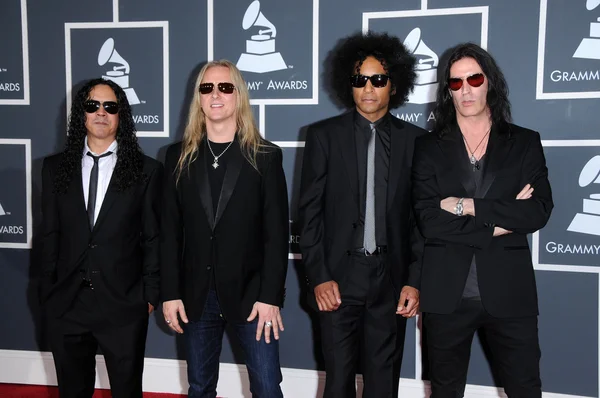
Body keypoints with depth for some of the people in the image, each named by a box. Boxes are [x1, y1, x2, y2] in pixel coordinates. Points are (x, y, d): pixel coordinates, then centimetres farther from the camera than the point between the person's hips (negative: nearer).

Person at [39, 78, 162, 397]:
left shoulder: (147, 170, -2)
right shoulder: (55, 168, 5)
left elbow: (153, 238, -1)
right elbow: (49, 235, 7)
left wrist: (150, 295, -3)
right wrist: (47, 292, 4)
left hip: (124, 304, -2)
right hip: (65, 303, 3)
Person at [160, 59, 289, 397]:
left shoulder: (266, 156, -3)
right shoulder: (180, 156, 5)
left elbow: (277, 232, -6)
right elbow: (170, 229, 4)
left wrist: (270, 296, -11)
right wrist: (170, 293, 0)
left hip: (250, 292, -2)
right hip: (196, 294, 3)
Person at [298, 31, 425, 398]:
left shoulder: (414, 140, 3)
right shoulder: (324, 135, 0)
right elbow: (310, 212, -2)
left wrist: (415, 280, -2)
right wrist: (318, 276, -8)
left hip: (391, 278, 1)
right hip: (339, 276, -1)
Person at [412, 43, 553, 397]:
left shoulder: (525, 142, 6)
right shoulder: (429, 147, 4)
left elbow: (539, 211, -8)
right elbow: (428, 219, -9)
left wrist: (469, 206, -13)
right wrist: (500, 220, -11)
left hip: (509, 291, 0)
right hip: (447, 293, 0)